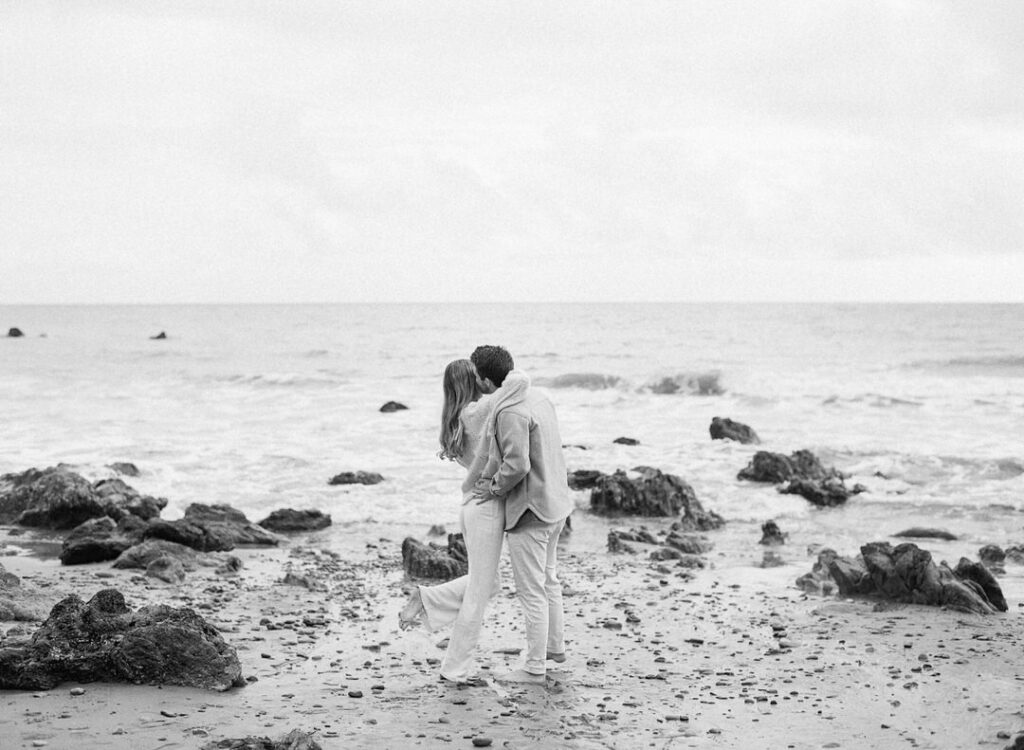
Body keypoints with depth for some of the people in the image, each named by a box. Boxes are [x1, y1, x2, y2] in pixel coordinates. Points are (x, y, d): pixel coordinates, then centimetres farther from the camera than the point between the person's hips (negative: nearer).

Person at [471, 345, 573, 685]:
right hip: (555, 504, 9)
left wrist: (495, 489, -12)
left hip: (529, 510, -9)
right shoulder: (539, 398, 6)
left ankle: (535, 667, 10)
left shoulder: (510, 412, -22)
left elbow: (517, 464, -30)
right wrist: (490, 475, 4)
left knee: (531, 590, 1)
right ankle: (555, 645, 39)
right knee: (548, 578, 25)